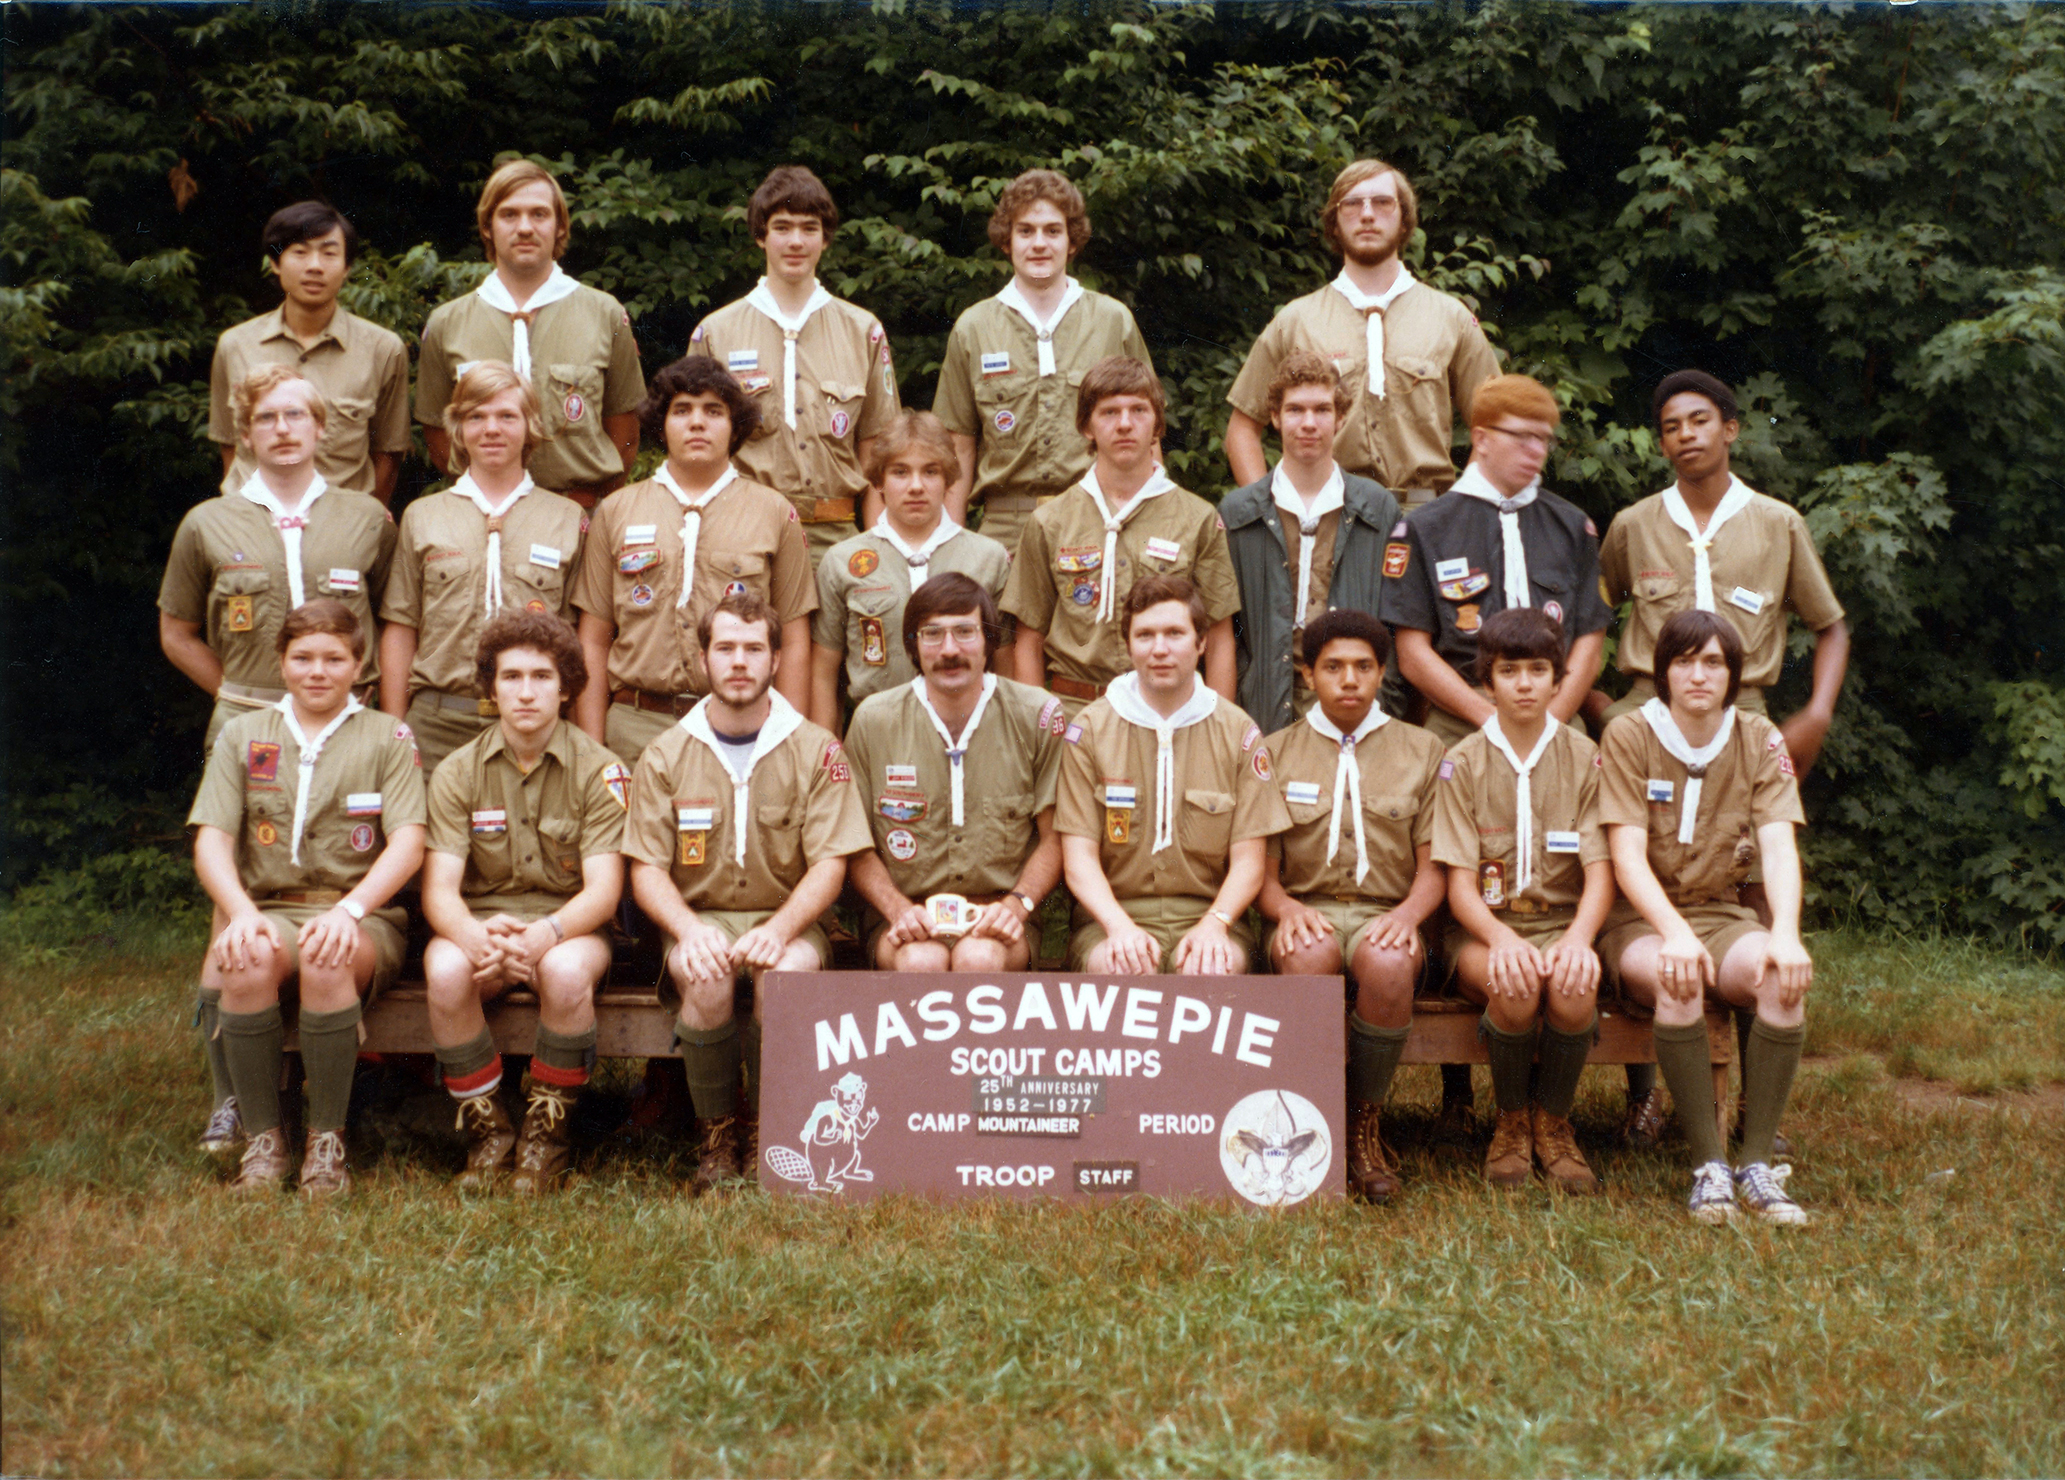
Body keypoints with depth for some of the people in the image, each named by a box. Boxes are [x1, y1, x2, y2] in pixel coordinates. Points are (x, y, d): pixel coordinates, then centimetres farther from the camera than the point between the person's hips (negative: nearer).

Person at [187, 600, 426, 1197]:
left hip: (363, 918, -1)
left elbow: (408, 842, -2)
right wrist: (243, 915, -16)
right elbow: (211, 840, 5)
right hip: (270, 909, 2)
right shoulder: (242, 735, 16)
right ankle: (263, 1140, -18)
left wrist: (348, 909, -20)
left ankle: (327, 1141, -20)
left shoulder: (388, 738, 10)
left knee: (326, 962, -36)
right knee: (245, 963, -34)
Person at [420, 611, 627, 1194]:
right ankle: (488, 1132, -12)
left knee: (566, 971, -36)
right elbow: (438, 888, -6)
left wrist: (544, 934, -31)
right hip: (478, 922, 2)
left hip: (570, 924, -1)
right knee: (445, 971, -33)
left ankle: (545, 1134, -14)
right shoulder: (457, 772, 2)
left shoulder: (598, 769, -2)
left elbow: (604, 888, -10)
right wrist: (475, 937, -31)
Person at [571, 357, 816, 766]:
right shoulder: (616, 511, 13)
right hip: (635, 726, 1)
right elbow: (593, 641, 11)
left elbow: (794, 644, 8)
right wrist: (591, 752, 3)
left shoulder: (775, 513, 10)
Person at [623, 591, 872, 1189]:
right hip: (698, 920, 1)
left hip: (788, 921, -1)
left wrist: (778, 929, -21)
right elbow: (647, 870, 2)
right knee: (706, 980, -34)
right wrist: (689, 929, -19)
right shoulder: (664, 757, 6)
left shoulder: (816, 752, 2)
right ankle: (716, 1134, -11)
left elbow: (829, 864, -3)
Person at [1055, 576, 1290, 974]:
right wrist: (1119, 926, -19)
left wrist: (1214, 923, -16)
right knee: (1121, 968, -34)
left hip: (1208, 915, 1)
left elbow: (1249, 860, 4)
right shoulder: (1090, 729, 6)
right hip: (1111, 915, 0)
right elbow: (1078, 856, 0)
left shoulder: (1238, 731, 8)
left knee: (1212, 969, -33)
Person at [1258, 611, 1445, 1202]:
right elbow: (1261, 870, 9)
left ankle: (1366, 1123, -18)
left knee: (1387, 965, -37)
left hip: (1386, 914, 0)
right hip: (1307, 912, 0)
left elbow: (1432, 867, 9)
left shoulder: (1421, 750, 16)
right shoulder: (1275, 752, 15)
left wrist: (1408, 913, -13)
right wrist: (1287, 908, -15)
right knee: (1310, 955, -38)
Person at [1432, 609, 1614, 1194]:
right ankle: (1511, 1122, -7)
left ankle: (1553, 1121, -6)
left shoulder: (1583, 759, 4)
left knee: (1574, 988, -33)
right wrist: (1502, 938, -25)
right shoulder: (1464, 763, 2)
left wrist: (1577, 938, -24)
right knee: (1516, 987, -34)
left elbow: (1600, 873, -2)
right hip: (1484, 930, -1)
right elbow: (1460, 882, -4)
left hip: (1563, 921, 1)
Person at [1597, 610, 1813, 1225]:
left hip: (1723, 913, 3)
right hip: (1640, 919, -3)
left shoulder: (1760, 741, 3)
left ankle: (1757, 1164, -24)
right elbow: (1627, 857, -15)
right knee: (1677, 976, -36)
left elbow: (1779, 848, -9)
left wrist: (1785, 934, -29)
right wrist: (1676, 932, -33)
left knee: (1785, 975, -30)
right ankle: (1707, 1164, -28)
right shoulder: (1628, 736, -5)